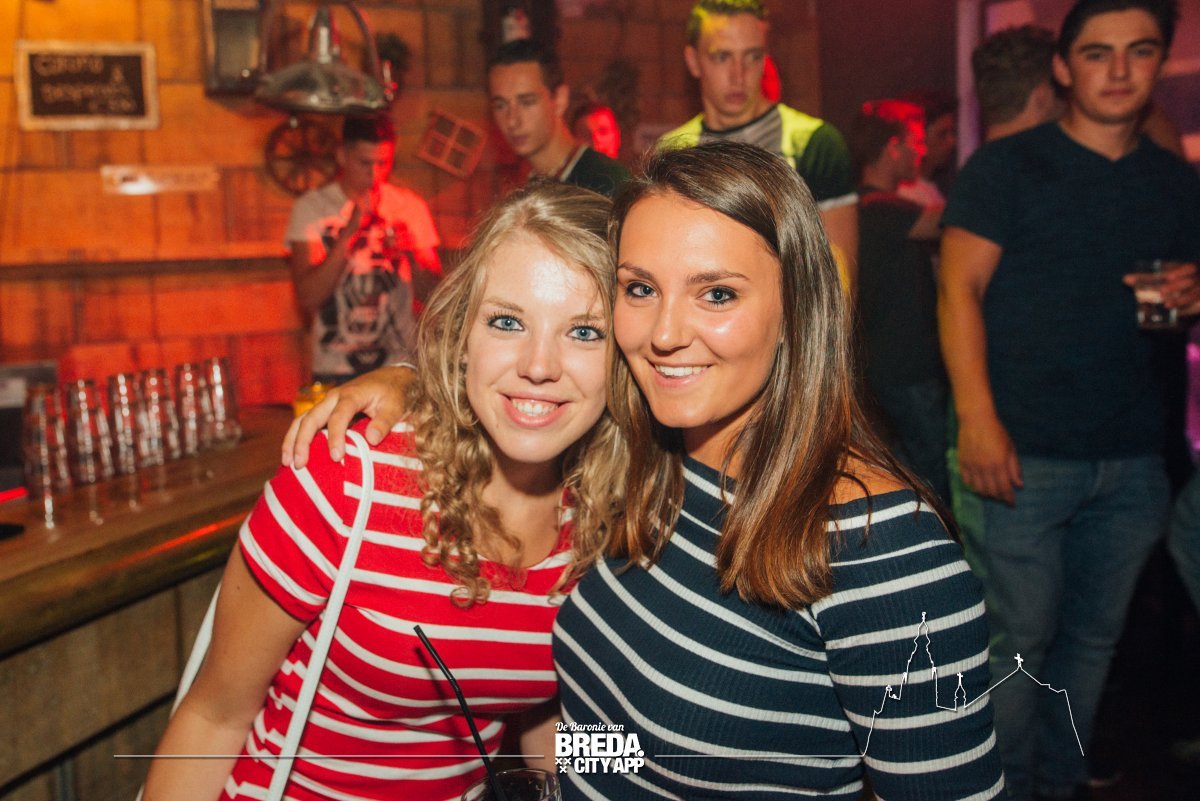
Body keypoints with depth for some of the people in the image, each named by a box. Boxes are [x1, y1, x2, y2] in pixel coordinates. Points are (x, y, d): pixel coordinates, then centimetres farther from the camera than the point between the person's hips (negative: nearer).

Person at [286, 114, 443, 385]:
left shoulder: (411, 206, 5)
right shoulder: (311, 207, 0)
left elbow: (431, 295, 4)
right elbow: (308, 298, -11)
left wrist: (413, 257, -15)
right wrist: (348, 234, -19)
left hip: (401, 365, 2)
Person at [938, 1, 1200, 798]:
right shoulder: (1007, 166, -2)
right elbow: (959, 290, -8)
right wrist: (977, 419, -18)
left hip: (1133, 461, 5)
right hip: (1026, 454, -5)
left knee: (1094, 638, 13)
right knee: (1018, 640, 0)